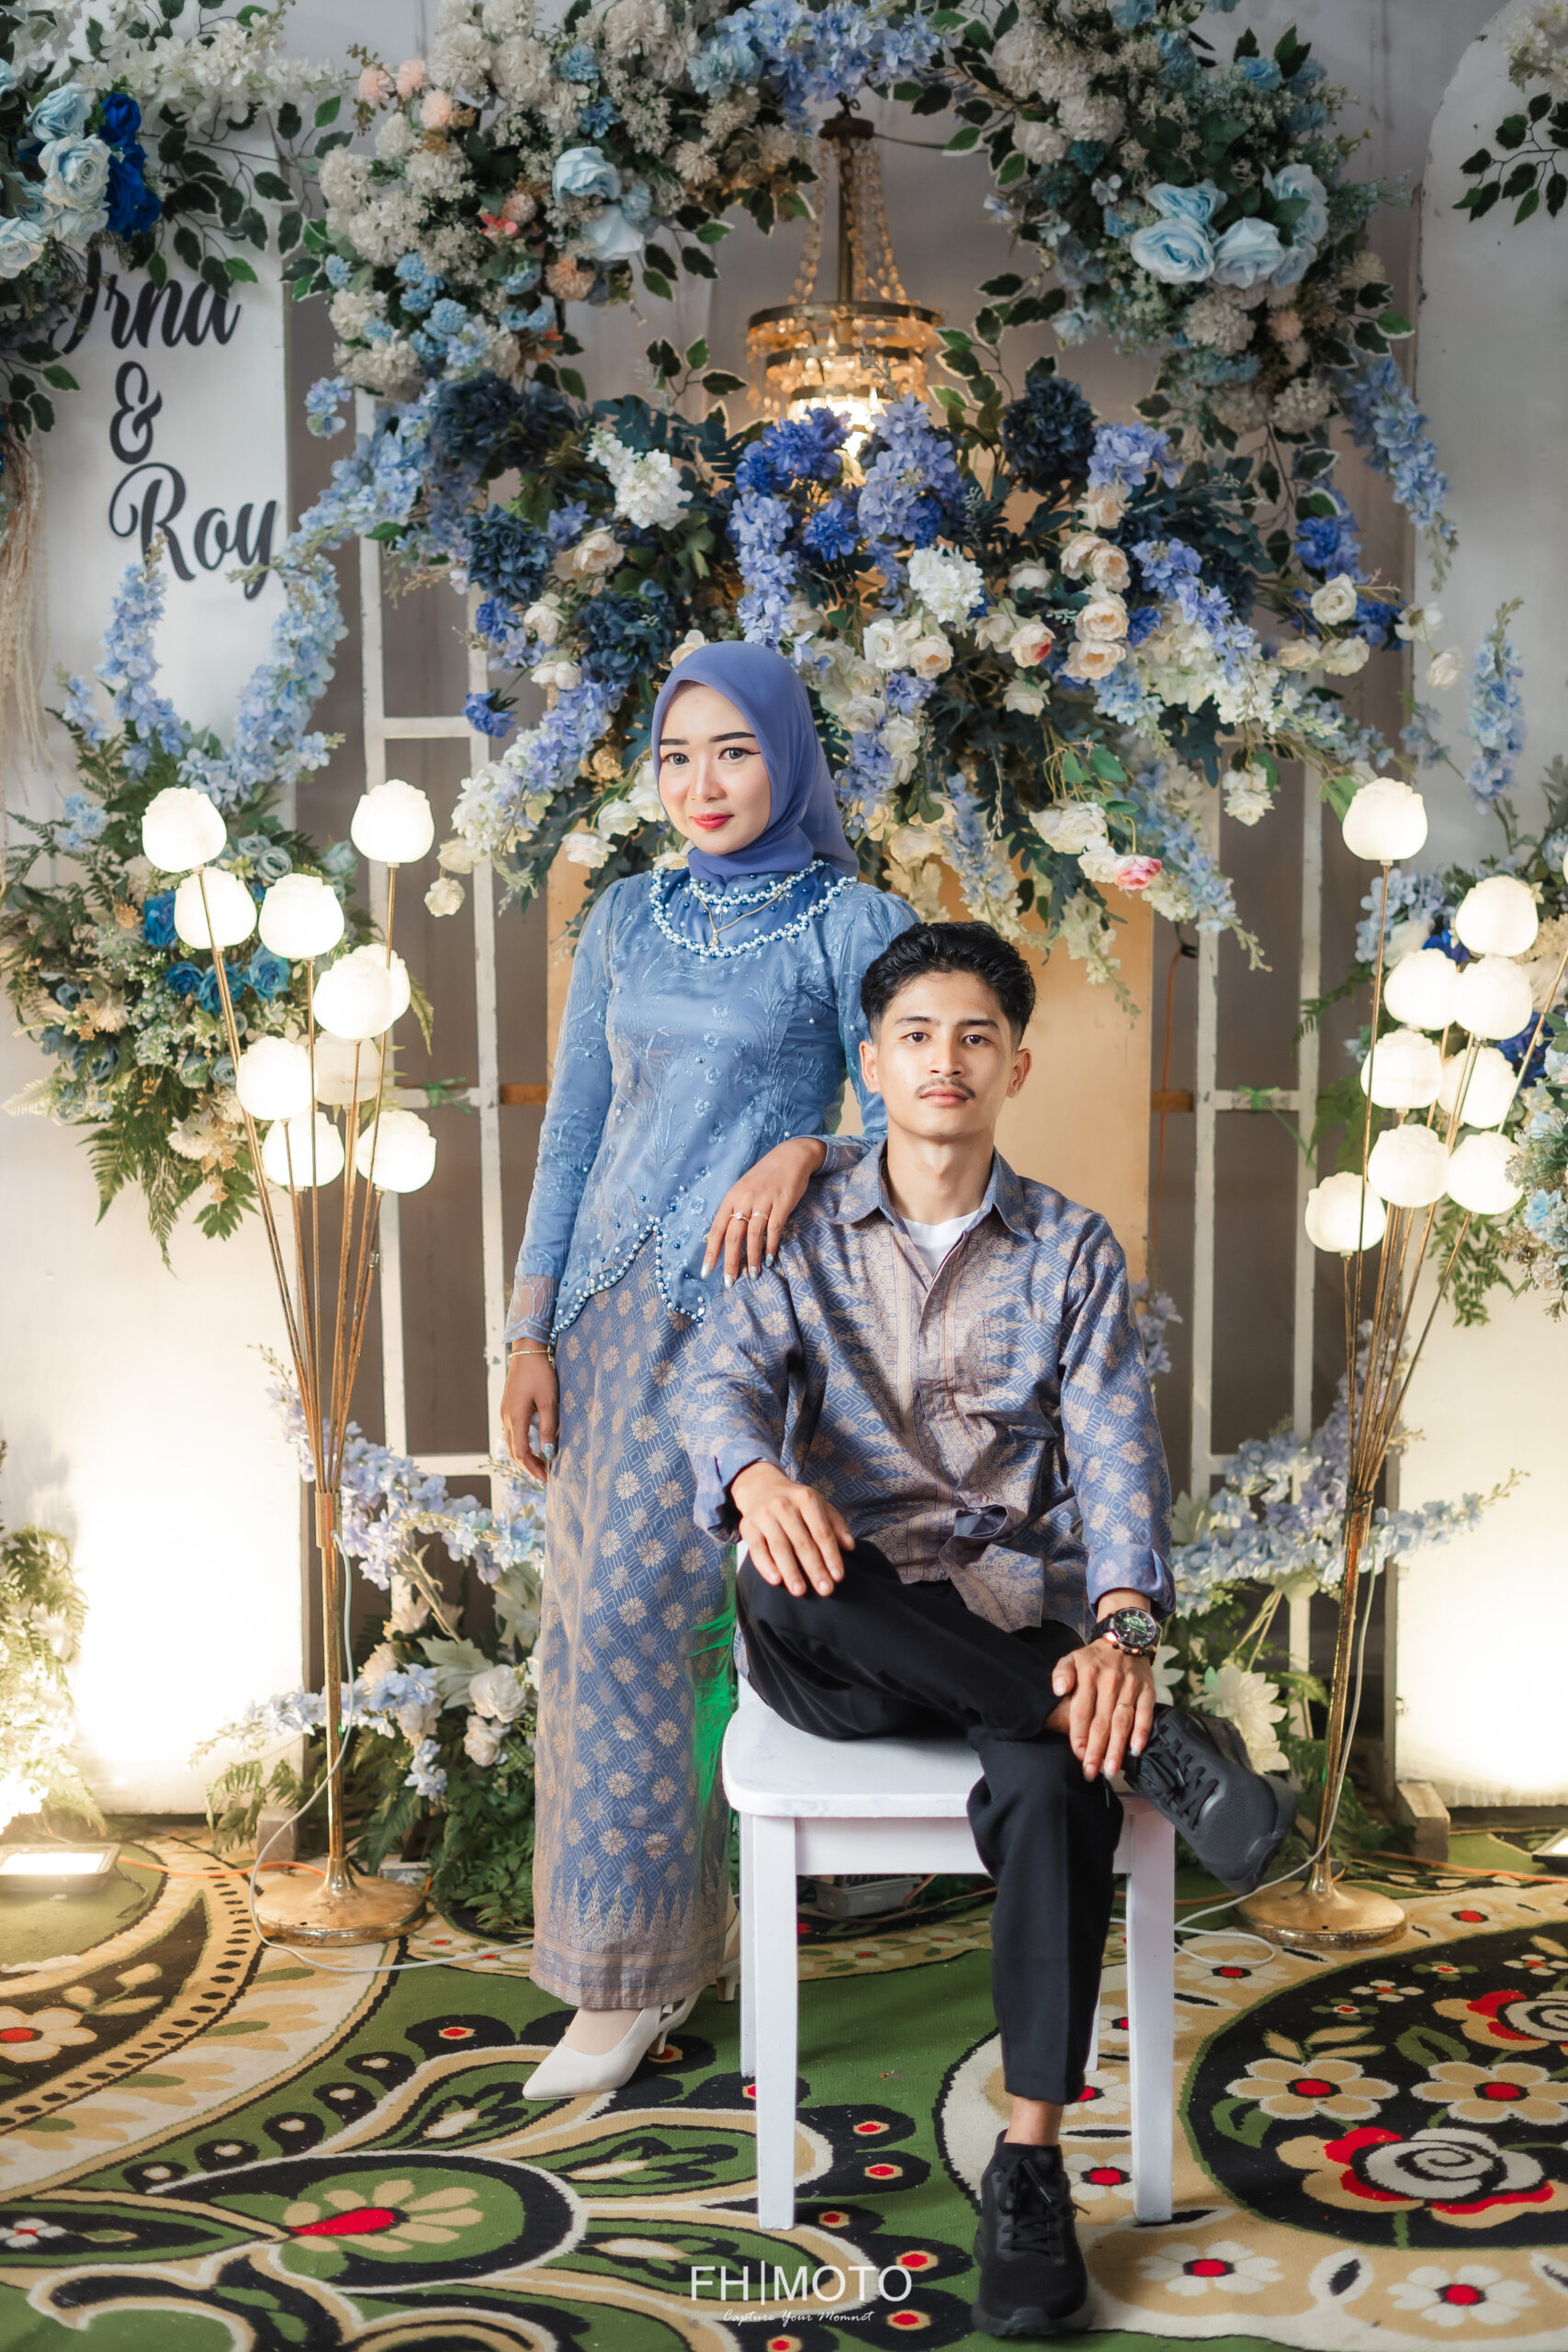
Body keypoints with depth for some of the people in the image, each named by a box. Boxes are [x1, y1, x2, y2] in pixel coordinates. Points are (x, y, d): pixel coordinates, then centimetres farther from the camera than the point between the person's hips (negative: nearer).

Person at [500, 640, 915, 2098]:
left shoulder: (852, 925, -1)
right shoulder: (627, 920, 13)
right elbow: (573, 1132, 12)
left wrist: (802, 1152, -23)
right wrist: (531, 1332, 5)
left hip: (742, 1304, -5)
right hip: (608, 1305, 5)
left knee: (626, 1611, -11)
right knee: (591, 1622, 5)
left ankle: (632, 1966, 4)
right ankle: (656, 1938, 20)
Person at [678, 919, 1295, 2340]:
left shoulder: (1073, 1250, 8)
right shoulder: (804, 1235, 9)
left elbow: (1116, 1450, -3)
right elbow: (724, 1380, -8)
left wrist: (1122, 1629, -23)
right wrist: (758, 1479, -34)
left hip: (1016, 1621, 0)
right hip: (851, 1642, 1)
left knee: (1055, 1780, -33)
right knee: (781, 1592, -36)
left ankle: (1031, 2164, -20)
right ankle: (1153, 1743, -26)